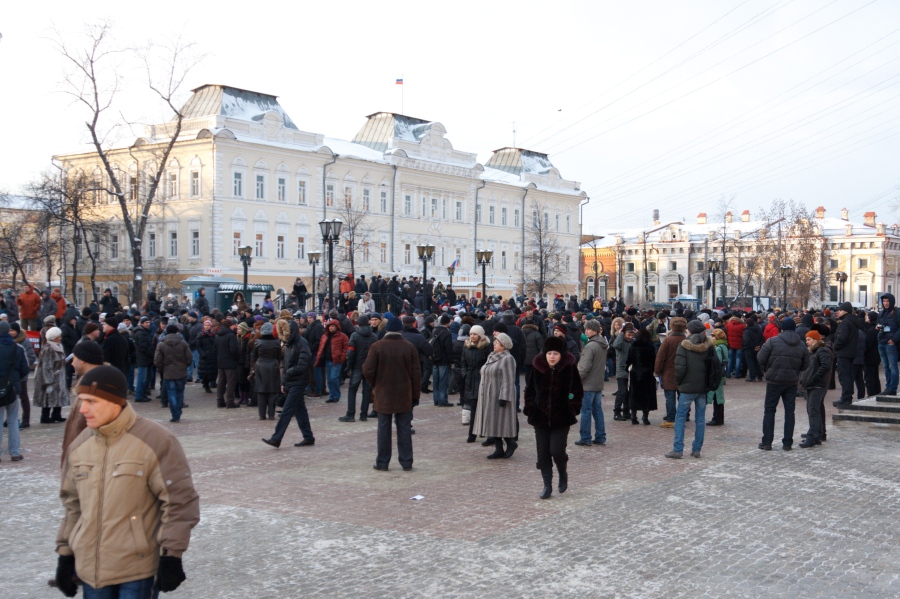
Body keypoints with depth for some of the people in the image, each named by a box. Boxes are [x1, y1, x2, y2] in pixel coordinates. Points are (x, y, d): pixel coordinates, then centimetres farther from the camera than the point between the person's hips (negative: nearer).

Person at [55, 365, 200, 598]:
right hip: (90, 568, 6)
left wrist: (171, 555, -12)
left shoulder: (155, 440, -14)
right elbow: (73, 503, 17)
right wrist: (65, 552, 16)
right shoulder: (80, 445, 6)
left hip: (137, 570, -6)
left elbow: (179, 501, -12)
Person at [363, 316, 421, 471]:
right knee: (404, 428, 7)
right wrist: (416, 394, 6)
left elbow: (368, 371, -9)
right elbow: (416, 373, -1)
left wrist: (375, 385, 10)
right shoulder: (409, 347, -2)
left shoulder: (377, 346, -7)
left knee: (384, 428, 6)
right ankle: (406, 462, 10)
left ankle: (382, 462, 10)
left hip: (383, 394, -1)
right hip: (404, 395, 1)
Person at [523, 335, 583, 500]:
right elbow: (529, 390, 10)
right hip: (541, 417, 3)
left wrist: (572, 408, -6)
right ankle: (547, 485, 17)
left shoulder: (569, 368, -6)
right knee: (543, 452, 4)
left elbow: (578, 392, 3)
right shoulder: (537, 368, -1)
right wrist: (530, 407, 0)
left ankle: (563, 474, 21)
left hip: (561, 418, -2)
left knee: (557, 450, -10)